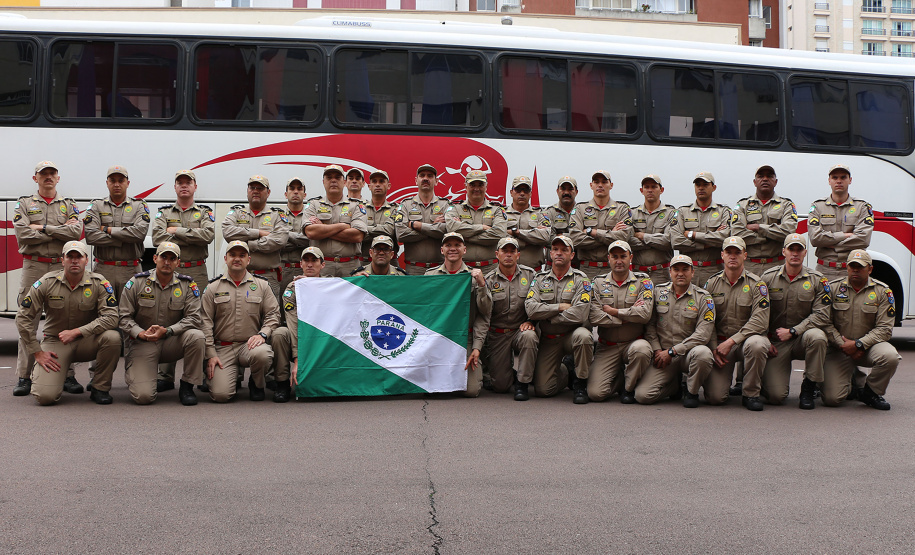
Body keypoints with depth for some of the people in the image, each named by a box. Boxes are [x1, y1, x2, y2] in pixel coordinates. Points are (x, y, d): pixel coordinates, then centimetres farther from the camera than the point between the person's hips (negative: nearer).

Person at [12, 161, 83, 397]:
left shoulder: (69, 205, 13)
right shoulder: (24, 204, 10)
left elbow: (76, 232, -6)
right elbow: (22, 234, -7)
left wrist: (43, 228, -8)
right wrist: (60, 231, -6)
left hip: (61, 268, 1)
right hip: (33, 267, -1)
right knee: (28, 322, -2)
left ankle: (67, 375, 4)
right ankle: (23, 377, 2)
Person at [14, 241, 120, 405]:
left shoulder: (99, 283, -8)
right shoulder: (47, 282, -7)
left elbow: (111, 317, -18)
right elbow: (23, 317, -4)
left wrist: (77, 332, -24)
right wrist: (37, 352, -7)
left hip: (86, 341, 1)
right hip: (54, 342, -1)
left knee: (112, 337, -33)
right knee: (45, 396, -20)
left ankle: (100, 389, -11)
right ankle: (38, 373, 20)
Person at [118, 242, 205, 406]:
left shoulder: (188, 285, 0)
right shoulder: (137, 283, -2)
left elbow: (193, 318, -9)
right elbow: (124, 317, -2)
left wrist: (167, 331, -23)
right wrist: (141, 333, -21)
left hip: (171, 342, 2)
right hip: (142, 344, -2)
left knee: (196, 336, -32)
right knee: (143, 396, -21)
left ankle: (187, 386, -12)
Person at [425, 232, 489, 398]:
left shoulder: (474, 277, 8)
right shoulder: (430, 275, 10)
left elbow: (483, 317, 3)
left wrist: (477, 337, -12)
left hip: (465, 339, -1)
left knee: (471, 390, -14)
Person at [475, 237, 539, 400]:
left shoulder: (529, 275, 2)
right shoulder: (489, 279, -3)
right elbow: (483, 314, -12)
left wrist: (530, 321, -11)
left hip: (520, 329, 1)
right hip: (497, 335, 0)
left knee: (528, 336, -38)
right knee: (500, 386, -6)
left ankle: (522, 384, -17)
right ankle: (509, 372, 35)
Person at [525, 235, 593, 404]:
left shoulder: (580, 279, -3)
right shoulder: (540, 279, 7)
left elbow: (579, 314, -18)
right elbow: (530, 308, -8)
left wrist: (546, 317, -10)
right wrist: (560, 307, -13)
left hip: (572, 334, -2)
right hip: (548, 339, 2)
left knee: (583, 335, -39)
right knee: (543, 390, -11)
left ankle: (580, 383, -16)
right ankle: (563, 374, 26)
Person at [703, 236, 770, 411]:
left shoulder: (756, 284, -3)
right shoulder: (712, 283, 4)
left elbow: (760, 321, -14)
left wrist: (732, 341, -20)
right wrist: (714, 348, -7)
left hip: (746, 339, -1)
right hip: (719, 342, 1)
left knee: (756, 343, -40)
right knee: (715, 397, -16)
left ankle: (751, 393, -16)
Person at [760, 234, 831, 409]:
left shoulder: (817, 280, -1)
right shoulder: (768, 277, 1)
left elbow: (822, 316, -8)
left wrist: (792, 332, -14)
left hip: (801, 340, 1)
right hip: (775, 343, -1)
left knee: (816, 336, -37)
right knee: (775, 396, -17)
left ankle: (808, 388, -15)